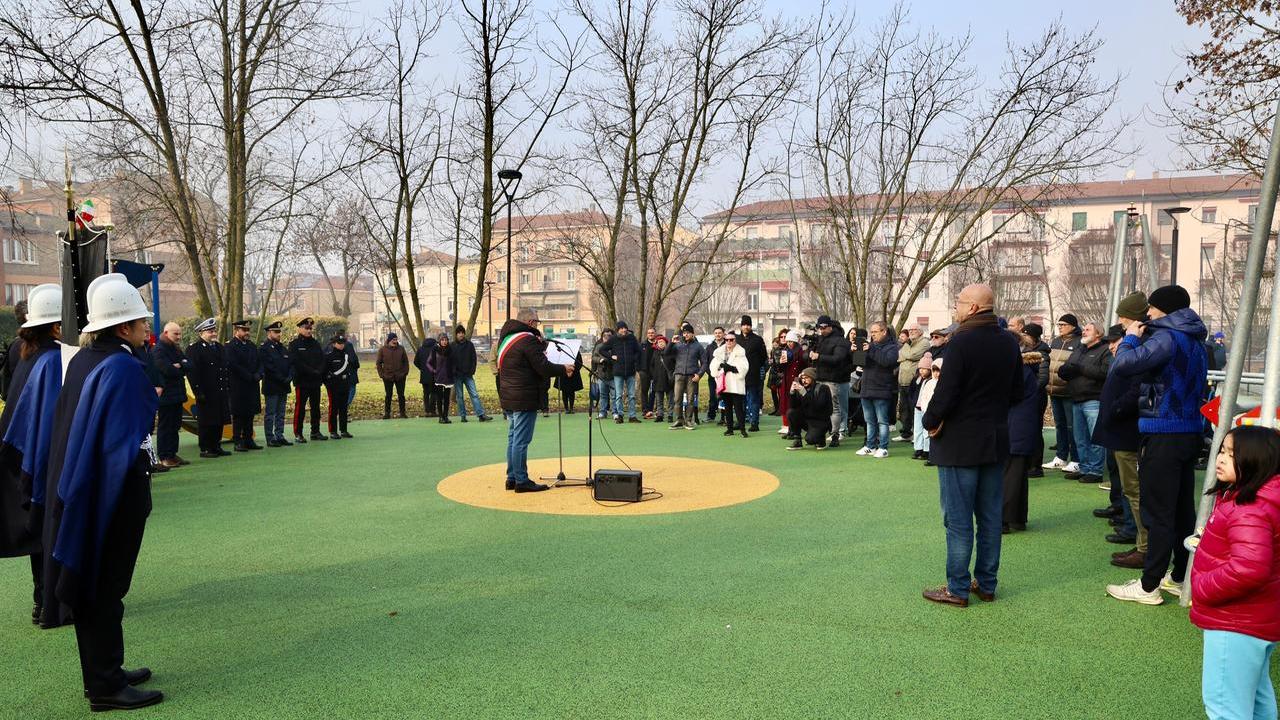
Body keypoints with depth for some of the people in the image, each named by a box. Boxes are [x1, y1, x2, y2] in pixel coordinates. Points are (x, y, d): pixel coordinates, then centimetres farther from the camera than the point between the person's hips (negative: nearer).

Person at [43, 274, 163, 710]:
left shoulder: (82, 360, 6)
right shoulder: (124, 367, -19)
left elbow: (68, 425, 12)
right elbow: (127, 443, -21)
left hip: (79, 491, 8)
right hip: (116, 494, -8)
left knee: (90, 584, 16)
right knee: (106, 588, 2)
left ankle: (103, 673, 30)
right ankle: (106, 688, 13)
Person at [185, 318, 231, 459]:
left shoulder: (219, 347, 16)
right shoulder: (193, 349, -8)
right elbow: (192, 372, -13)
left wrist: (228, 386, 13)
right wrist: (198, 392, -17)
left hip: (221, 393, 7)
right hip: (206, 393, -7)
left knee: (219, 421, 11)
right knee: (206, 423, -1)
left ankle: (216, 447, 20)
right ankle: (205, 449, 6)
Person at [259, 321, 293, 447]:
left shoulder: (283, 348, 16)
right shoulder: (264, 349, -7)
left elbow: (291, 364, 13)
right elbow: (268, 368, -15)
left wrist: (289, 377, -4)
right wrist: (282, 379, -16)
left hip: (283, 386, 7)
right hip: (271, 387, -7)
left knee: (281, 414, 10)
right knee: (270, 414, -1)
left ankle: (280, 436, 16)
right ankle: (270, 439, 1)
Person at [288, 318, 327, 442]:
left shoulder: (316, 344, 14)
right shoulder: (294, 344, -3)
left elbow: (322, 360, 9)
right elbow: (296, 362, -12)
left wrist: (319, 371, -9)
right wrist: (312, 371, -16)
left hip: (316, 381, 6)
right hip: (302, 381, -6)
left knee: (316, 407, 10)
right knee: (300, 408, -4)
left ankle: (315, 432, 19)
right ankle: (297, 434, 0)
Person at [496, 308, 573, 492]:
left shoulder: (506, 337, 14)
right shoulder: (527, 339, -16)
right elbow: (543, 367, -19)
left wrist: (540, 345, 8)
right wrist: (564, 369, -4)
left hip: (508, 397, 10)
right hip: (524, 398, -10)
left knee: (513, 438, 15)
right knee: (521, 440, -5)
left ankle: (512, 478, 21)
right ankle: (522, 481, -1)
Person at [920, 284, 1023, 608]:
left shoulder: (961, 341, -19)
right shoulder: (1009, 342, 4)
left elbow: (945, 393, -20)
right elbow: (1016, 391, 11)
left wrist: (930, 422, -5)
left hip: (959, 443, -7)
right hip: (996, 442, 7)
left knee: (958, 520, 1)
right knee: (990, 517, 14)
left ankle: (957, 589, 7)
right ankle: (986, 584, 23)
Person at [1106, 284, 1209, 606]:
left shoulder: (1167, 338, -16)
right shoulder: (1194, 340, 14)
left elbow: (1123, 365, -26)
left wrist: (1131, 338, -7)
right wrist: (1141, 339, 9)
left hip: (1163, 436, -9)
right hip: (1190, 432, 9)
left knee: (1158, 512, -4)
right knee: (1183, 509, 14)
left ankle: (1148, 586, 1)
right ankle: (1180, 578, 24)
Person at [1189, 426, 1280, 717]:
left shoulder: (1250, 512, -28)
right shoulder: (1244, 497, 5)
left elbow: (1249, 569, -38)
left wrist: (1201, 589, -24)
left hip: (1237, 626, -11)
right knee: (1256, 695, 27)